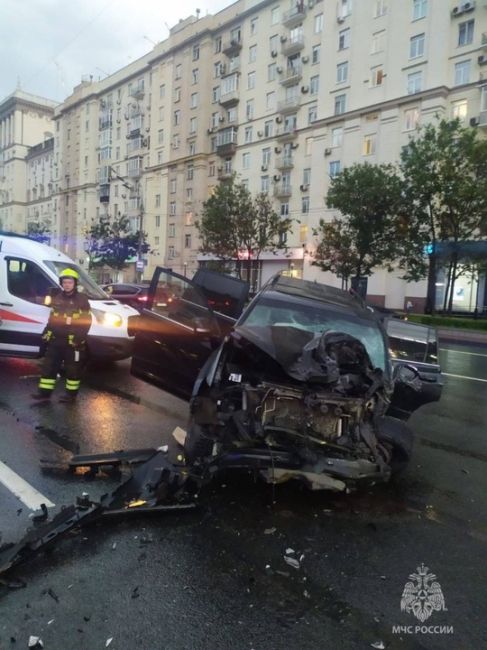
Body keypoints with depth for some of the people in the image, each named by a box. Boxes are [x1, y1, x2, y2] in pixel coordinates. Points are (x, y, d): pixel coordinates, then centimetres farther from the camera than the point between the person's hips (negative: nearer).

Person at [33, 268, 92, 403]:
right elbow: (52, 319, 20)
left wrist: (79, 337, -18)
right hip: (55, 340, 6)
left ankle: (71, 393, 15)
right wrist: (47, 333, 14)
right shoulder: (57, 297, 12)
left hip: (73, 341, -6)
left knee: (73, 369, 4)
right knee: (49, 366, 10)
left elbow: (87, 321, -10)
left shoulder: (81, 299, -7)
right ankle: (44, 391, 19)